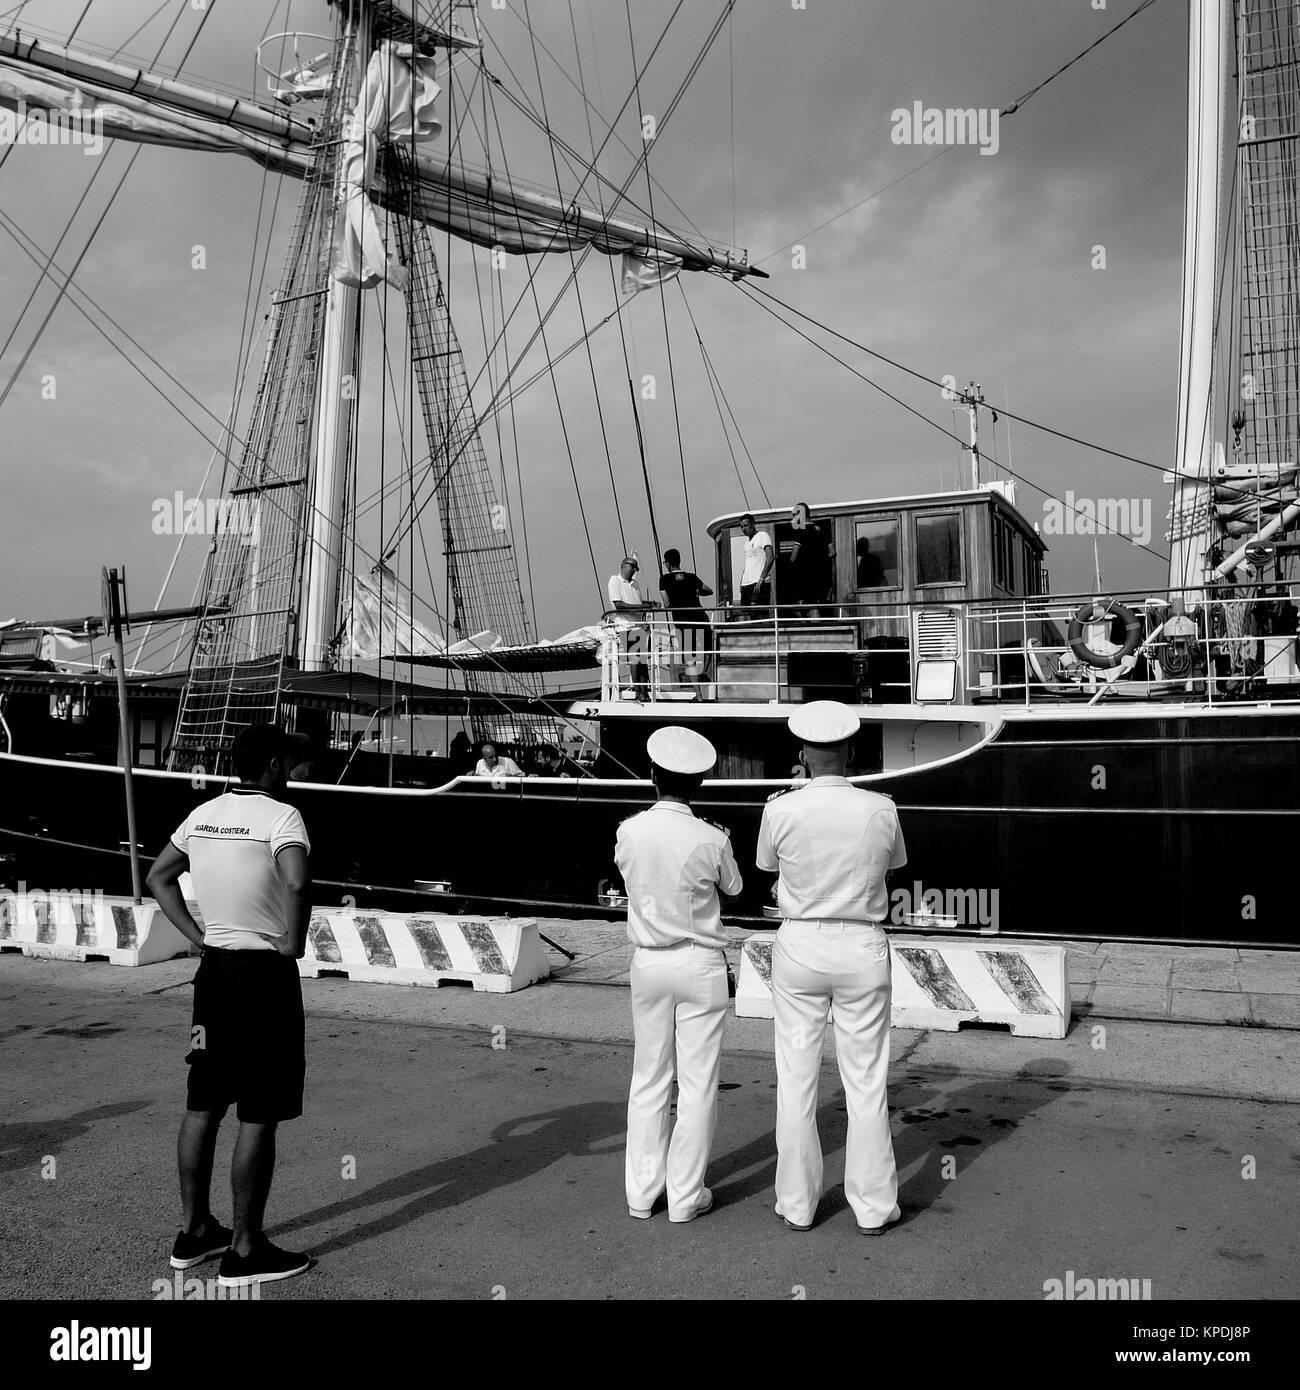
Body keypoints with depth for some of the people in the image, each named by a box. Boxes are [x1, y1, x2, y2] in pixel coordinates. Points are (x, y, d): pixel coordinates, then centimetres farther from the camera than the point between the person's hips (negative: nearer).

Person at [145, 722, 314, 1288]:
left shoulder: (203, 814, 8)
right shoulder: (280, 815, -15)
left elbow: (159, 875, 19)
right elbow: (297, 882, -32)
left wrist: (198, 934, 15)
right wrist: (292, 943, -17)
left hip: (213, 967, 8)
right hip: (265, 973, -8)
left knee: (203, 1106, 15)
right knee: (258, 1116, 1)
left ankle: (195, 1231, 27)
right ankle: (245, 1250, 8)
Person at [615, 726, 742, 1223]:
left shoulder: (629, 832, -9)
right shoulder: (710, 840, -15)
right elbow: (733, 888, 5)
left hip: (648, 963, 3)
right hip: (700, 964, -3)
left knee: (648, 1079, 14)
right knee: (697, 1083, 8)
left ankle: (641, 1192, 21)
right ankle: (686, 1195, 15)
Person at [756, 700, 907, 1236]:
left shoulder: (781, 810, -11)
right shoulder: (881, 810, -9)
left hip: (800, 946, 0)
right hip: (862, 950, 1)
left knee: (796, 1078, 9)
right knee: (866, 1081, 10)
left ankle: (797, 1204, 19)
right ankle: (873, 1205, 18)